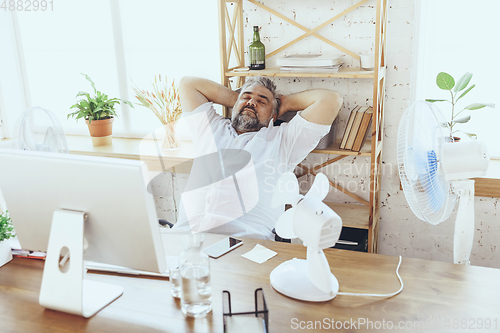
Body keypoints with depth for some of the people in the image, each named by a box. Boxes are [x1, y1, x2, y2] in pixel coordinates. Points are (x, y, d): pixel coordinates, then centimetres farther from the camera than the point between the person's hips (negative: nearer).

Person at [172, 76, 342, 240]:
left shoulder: (282, 139, 15)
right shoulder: (211, 129, 26)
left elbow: (330, 100, 9)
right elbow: (188, 84, 35)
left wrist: (284, 102, 24)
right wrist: (235, 98, 35)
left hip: (246, 240, -2)